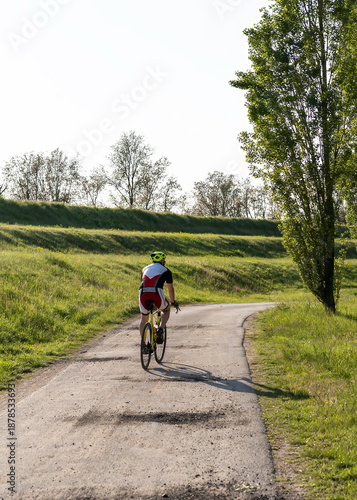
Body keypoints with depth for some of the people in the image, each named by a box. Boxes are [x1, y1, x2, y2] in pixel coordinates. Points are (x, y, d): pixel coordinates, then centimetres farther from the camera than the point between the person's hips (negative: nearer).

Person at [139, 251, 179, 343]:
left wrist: (141, 302, 55)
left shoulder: (145, 269, 30)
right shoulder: (165, 270, 20)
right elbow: (170, 289, 26)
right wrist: (173, 302, 42)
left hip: (143, 294, 3)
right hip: (157, 294, -3)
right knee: (166, 310, 28)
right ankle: (161, 329, 4)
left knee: (144, 319, 22)